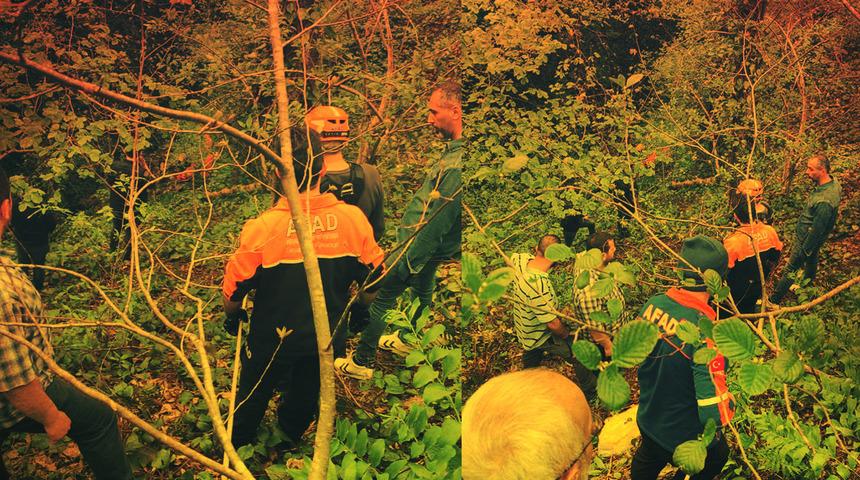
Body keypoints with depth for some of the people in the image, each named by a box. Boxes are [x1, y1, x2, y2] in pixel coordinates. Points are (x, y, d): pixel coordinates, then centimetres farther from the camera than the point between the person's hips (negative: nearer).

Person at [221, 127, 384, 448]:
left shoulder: (262, 228, -25)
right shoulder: (353, 219, -18)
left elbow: (234, 290, -13)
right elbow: (373, 279, -6)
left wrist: (232, 318, 10)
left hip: (271, 341, -2)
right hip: (328, 341, 2)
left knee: (252, 398, 26)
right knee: (305, 398, 27)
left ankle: (235, 452, 51)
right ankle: (288, 447, 52)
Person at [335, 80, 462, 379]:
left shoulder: (456, 162, -32)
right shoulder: (455, 150, 0)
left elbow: (436, 221, -29)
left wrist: (406, 262, -21)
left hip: (420, 245, -10)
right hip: (430, 246, 10)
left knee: (381, 298, 3)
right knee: (421, 293, 26)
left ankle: (362, 361, 18)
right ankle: (408, 342, 49)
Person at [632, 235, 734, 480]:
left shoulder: (654, 303, -18)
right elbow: (714, 410, -36)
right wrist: (733, 399, -15)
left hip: (647, 420, 6)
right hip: (686, 433, -5)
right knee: (716, 458, 30)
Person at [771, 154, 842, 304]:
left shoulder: (824, 201, -40)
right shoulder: (833, 181, -10)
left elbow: (816, 230, -30)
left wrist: (804, 251, -18)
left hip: (806, 240, -9)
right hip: (811, 237, 9)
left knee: (790, 270, 7)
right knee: (811, 263, 30)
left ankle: (773, 301, 23)